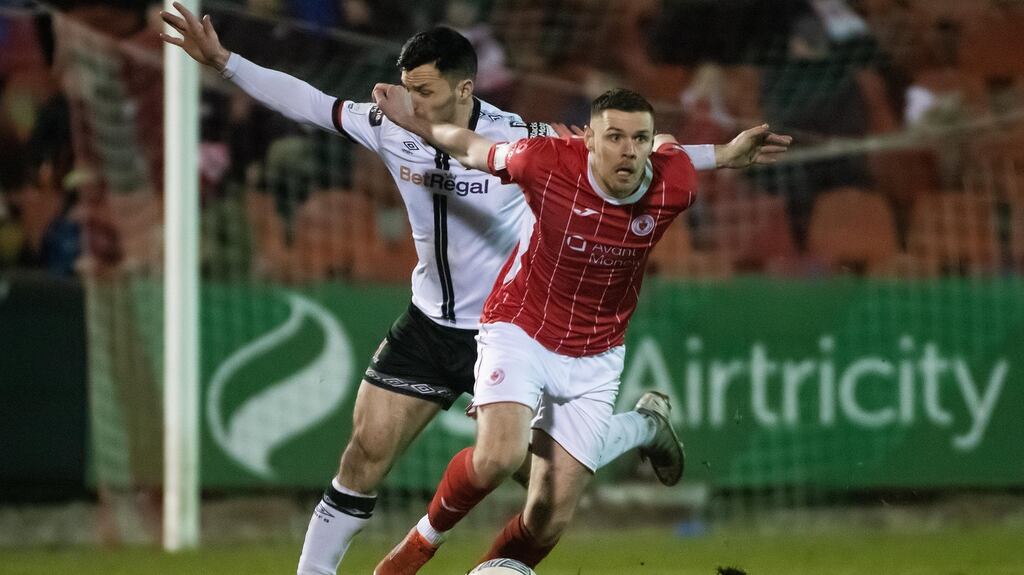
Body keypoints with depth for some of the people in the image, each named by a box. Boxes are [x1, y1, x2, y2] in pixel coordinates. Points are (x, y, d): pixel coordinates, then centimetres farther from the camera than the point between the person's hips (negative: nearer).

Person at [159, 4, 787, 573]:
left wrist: (720, 154, -20)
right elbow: (306, 101, -1)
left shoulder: (518, 141, -21)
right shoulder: (393, 130, -10)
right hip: (429, 325, 3)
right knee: (368, 450, -3)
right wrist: (223, 61, -5)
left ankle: (647, 423, 33)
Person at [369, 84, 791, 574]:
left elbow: (669, 146, 11)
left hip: (595, 359, 3)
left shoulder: (675, 186, -16)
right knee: (499, 457, -29)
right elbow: (471, 148, 0)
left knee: (548, 522, -2)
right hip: (519, 331, -3)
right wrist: (413, 122, 9)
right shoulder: (545, 162, -22)